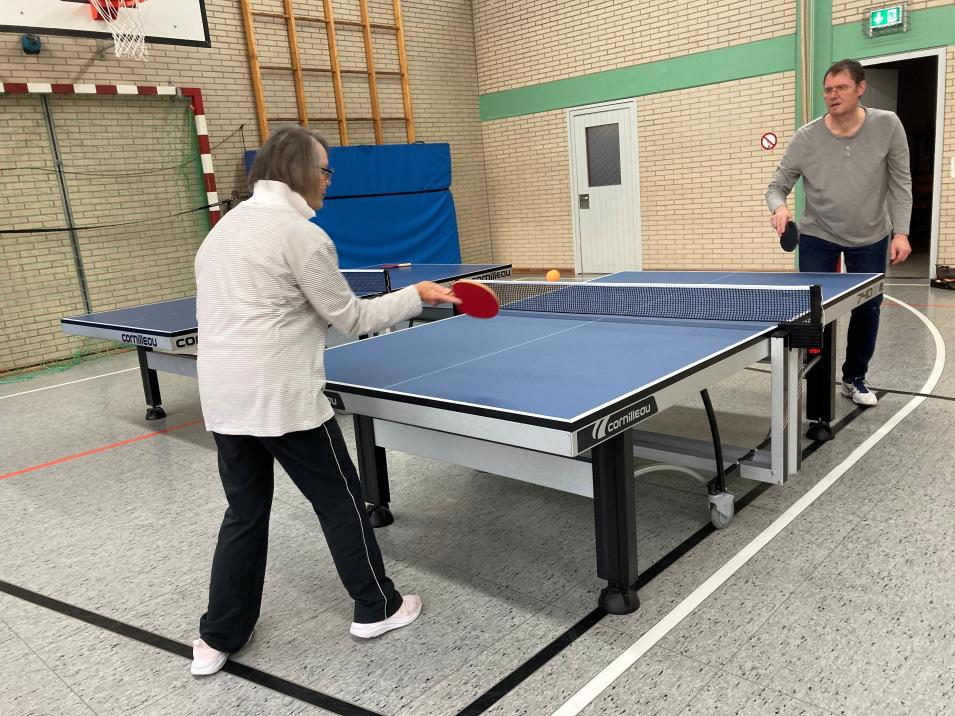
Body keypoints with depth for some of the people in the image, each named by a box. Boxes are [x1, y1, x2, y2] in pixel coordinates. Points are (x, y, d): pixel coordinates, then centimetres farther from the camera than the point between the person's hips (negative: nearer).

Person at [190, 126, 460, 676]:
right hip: (284, 399, -8)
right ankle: (377, 607, 26)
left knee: (245, 512, 18)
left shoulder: (225, 227, 13)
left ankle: (220, 637, 25)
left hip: (223, 397, 8)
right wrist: (418, 296, 2)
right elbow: (351, 318, -8)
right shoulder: (300, 233, -13)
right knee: (341, 500, 10)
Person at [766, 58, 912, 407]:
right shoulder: (806, 137, -16)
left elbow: (900, 182, -6)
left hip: (871, 238, 2)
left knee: (867, 309, 9)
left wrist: (901, 232, -14)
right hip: (818, 237, -1)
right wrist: (779, 208, -34)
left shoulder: (887, 125, -12)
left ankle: (854, 378, 29)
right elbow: (777, 185, -11)